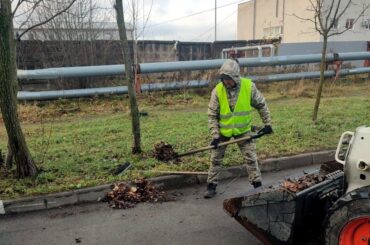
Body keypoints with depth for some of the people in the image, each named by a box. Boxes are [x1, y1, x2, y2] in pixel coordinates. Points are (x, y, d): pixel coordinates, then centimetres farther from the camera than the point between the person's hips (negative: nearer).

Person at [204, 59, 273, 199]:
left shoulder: (249, 86, -17)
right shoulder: (217, 90, -18)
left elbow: (261, 105, -1)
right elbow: (212, 115, -11)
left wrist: (267, 123, 0)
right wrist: (215, 135, -16)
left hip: (243, 129, 0)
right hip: (223, 130, 0)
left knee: (251, 158, 3)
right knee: (216, 159, 7)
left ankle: (258, 185, 19)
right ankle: (211, 186, 22)